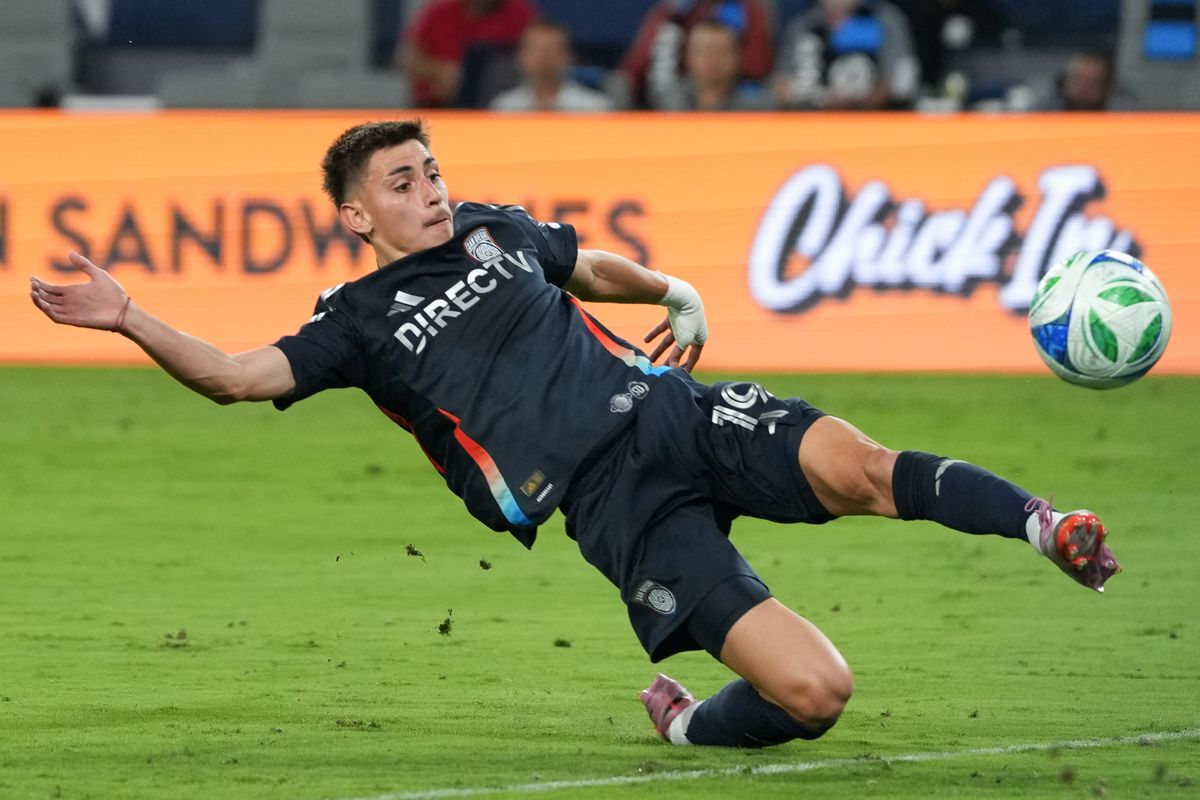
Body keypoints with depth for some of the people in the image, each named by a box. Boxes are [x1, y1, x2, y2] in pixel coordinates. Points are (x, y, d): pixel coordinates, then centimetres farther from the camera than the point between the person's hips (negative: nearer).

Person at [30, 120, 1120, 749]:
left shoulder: (495, 229, 20)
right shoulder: (363, 320, 7)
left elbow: (593, 267, 39)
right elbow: (234, 377, -3)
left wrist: (679, 295, 25)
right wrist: (128, 319, -12)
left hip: (673, 410, 4)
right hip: (610, 508, -4)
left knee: (853, 468, -28)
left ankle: (1042, 524, -11)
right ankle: (688, 725, 11)